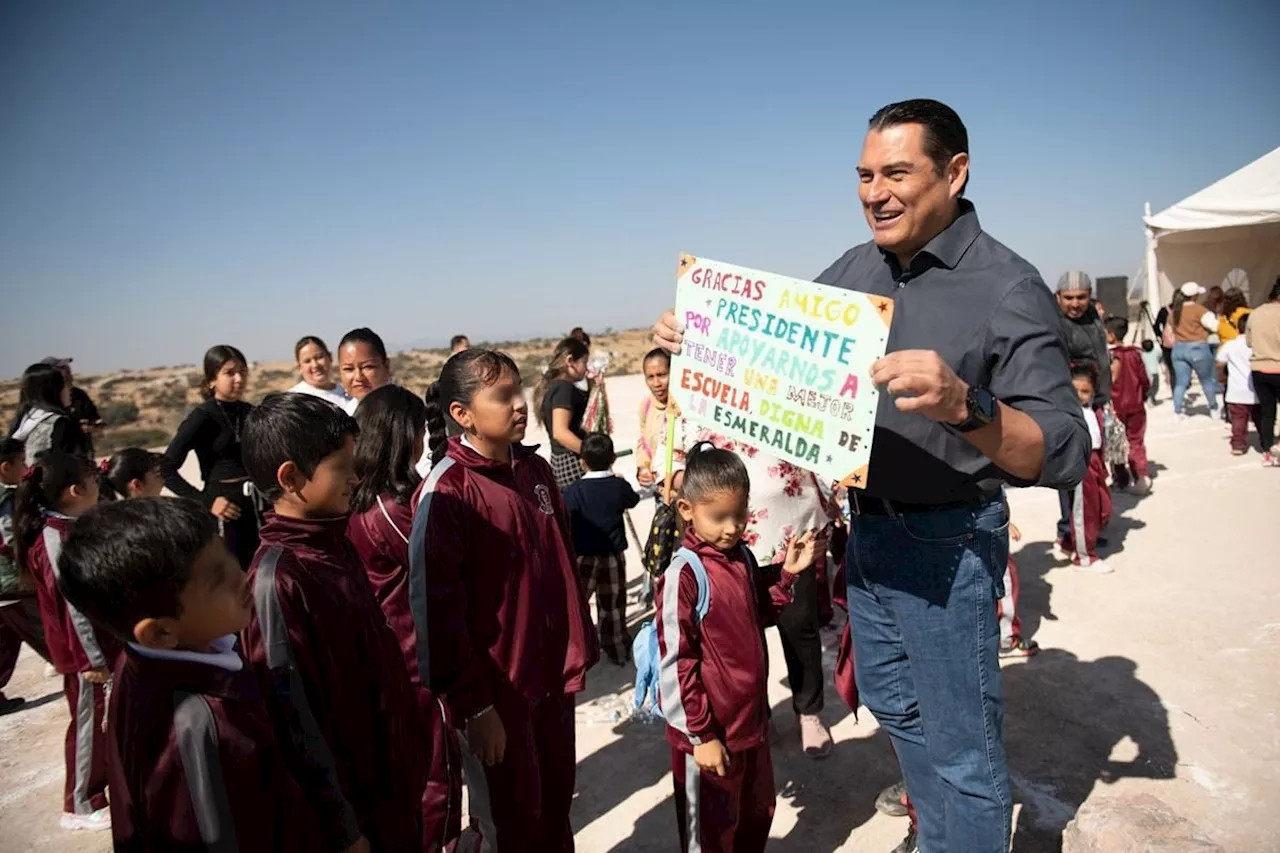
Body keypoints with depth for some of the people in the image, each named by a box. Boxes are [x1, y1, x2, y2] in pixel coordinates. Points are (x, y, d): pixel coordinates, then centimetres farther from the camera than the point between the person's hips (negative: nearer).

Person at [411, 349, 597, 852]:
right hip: (496, 689, -5)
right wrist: (472, 703, -14)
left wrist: (577, 651, 10)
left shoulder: (535, 469, 3)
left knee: (555, 809, 21)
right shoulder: (446, 492, -18)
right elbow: (436, 609, -17)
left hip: (552, 676, 6)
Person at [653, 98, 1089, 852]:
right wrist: (696, 335, -8)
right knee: (893, 703, 23)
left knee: (960, 743, 7)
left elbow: (1066, 455, -24)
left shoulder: (1008, 290, -18)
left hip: (947, 540, -7)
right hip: (867, 526, 7)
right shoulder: (855, 269, 1)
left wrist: (963, 406, -42)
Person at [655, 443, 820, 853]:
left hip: (751, 719, 7)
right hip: (710, 729, -7)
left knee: (758, 815, 26)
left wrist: (786, 573, 2)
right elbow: (675, 664, -20)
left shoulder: (743, 559, 0)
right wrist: (700, 734, -17)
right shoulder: (684, 575, -22)